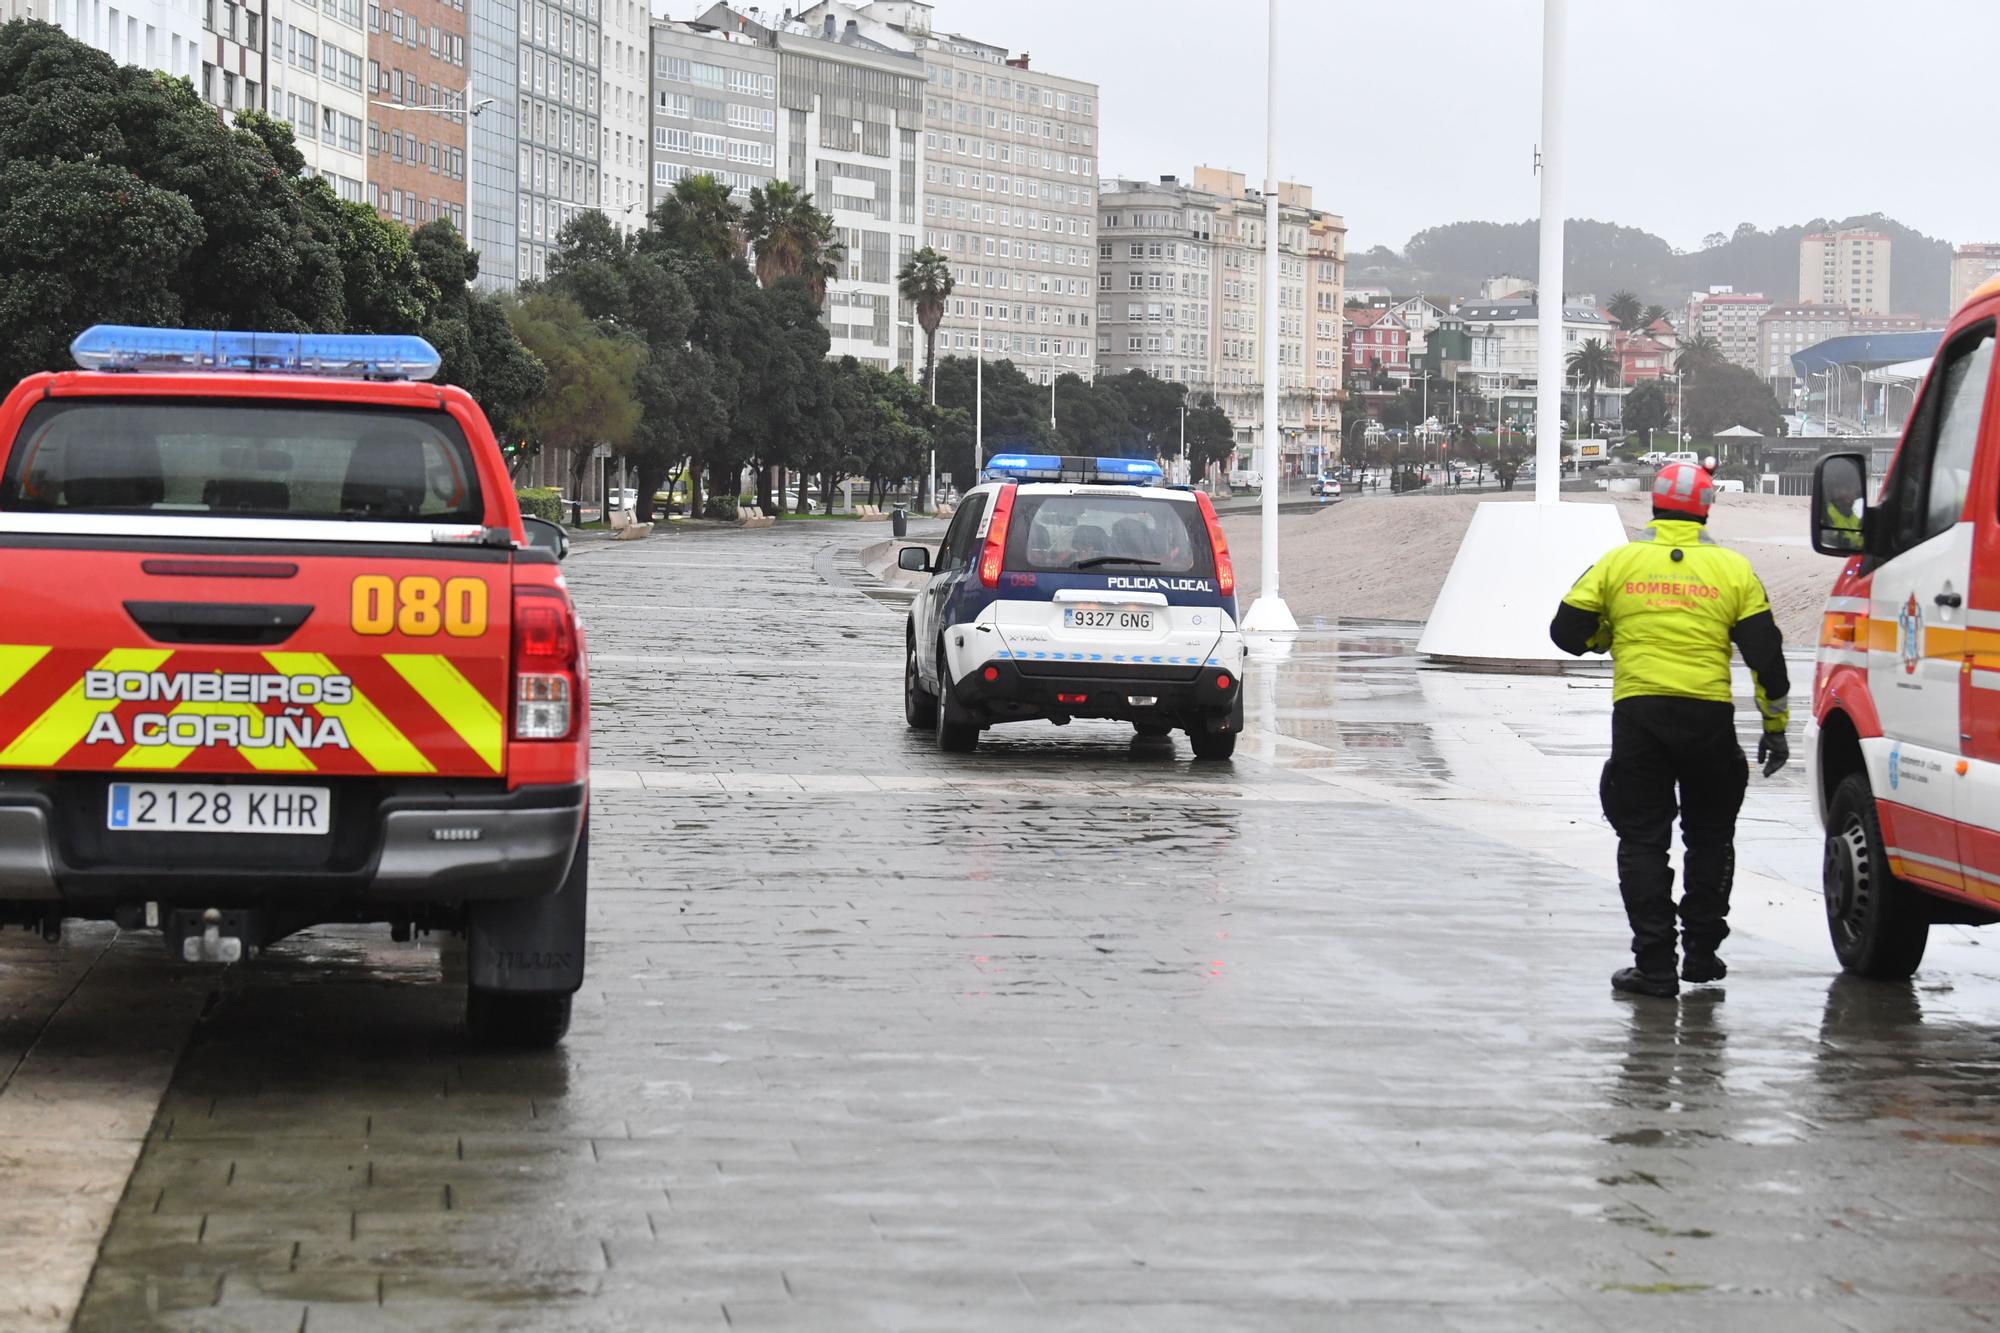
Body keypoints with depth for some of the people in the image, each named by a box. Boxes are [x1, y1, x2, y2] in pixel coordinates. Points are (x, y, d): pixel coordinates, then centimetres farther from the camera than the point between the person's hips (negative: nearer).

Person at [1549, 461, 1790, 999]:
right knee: (1710, 834, 18)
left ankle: (1654, 965, -1)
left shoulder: (1619, 561, 4)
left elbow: (1568, 630, 6)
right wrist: (1775, 727, 11)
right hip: (1709, 715, 1)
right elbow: (1766, 653, 4)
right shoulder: (1732, 568, 6)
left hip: (1637, 713, -1)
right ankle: (1701, 952, 19)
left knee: (1642, 839, 4)